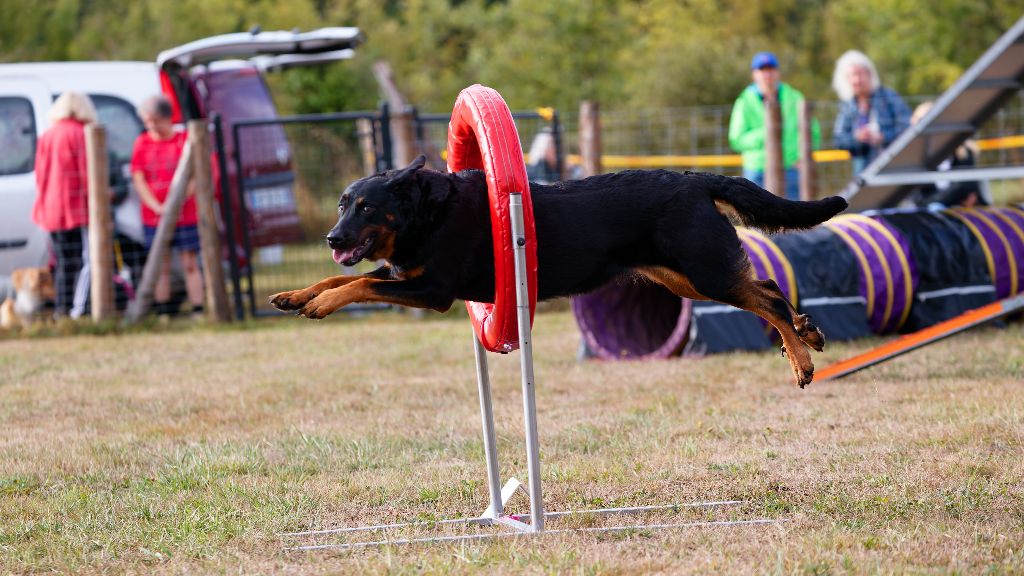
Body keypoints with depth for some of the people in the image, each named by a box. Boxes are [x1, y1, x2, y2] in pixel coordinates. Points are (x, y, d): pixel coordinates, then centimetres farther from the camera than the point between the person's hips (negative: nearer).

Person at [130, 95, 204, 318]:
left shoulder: (185, 140, 0)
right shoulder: (142, 143, 6)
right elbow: (138, 180, 1)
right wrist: (157, 207, -12)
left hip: (186, 215, -2)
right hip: (153, 216, 2)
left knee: (190, 264, -1)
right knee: (161, 266, 4)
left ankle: (197, 309, -2)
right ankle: (163, 310, 7)